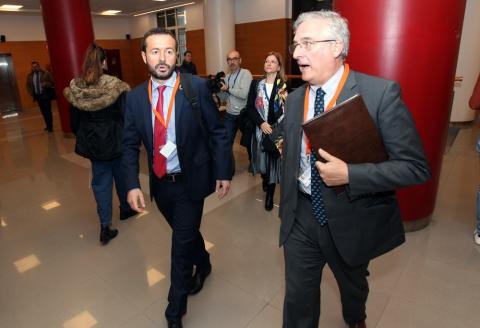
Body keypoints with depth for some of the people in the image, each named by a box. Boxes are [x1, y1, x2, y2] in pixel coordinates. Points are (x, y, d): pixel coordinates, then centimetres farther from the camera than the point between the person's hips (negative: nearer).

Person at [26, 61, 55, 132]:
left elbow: (52, 83, -5)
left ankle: (50, 127, 2)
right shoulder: (30, 75, 8)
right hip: (37, 96, 5)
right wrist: (31, 93, 5)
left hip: (46, 95, -5)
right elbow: (28, 85, 19)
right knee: (43, 112, 9)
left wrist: (46, 84, -23)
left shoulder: (46, 73, -5)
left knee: (48, 111, -6)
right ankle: (48, 125, 19)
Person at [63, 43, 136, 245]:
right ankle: (125, 209, 39)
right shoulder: (115, 85, -16)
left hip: (92, 142, 3)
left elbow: (74, 121, 2)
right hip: (115, 138, -2)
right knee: (121, 174, 19)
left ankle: (105, 227, 7)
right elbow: (126, 115, -13)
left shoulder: (75, 88, -5)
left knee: (100, 179, 10)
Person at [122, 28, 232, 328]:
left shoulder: (197, 87, -12)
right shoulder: (136, 97, -2)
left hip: (190, 181, -3)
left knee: (182, 244, 4)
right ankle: (203, 264, 55)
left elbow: (218, 132, -7)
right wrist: (133, 184, -7)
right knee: (186, 233, 23)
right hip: (160, 183, 4)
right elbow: (131, 144, 2)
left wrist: (223, 172, -9)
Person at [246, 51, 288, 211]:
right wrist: (261, 123, -13)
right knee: (262, 157, 14)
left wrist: (277, 128, -18)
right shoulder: (256, 84, 4)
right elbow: (250, 107, 0)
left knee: (274, 159, 1)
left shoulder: (285, 86, -3)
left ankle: (270, 194, 15)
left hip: (278, 131, -2)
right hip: (260, 129, 3)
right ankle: (265, 180, 45)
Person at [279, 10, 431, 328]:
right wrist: (287, 208, 11)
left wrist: (350, 174, -28)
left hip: (353, 220, -2)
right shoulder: (294, 99, 0)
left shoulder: (381, 93, -16)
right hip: (301, 218, 3)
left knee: (353, 286, 27)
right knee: (298, 297, 14)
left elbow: (416, 167, -17)